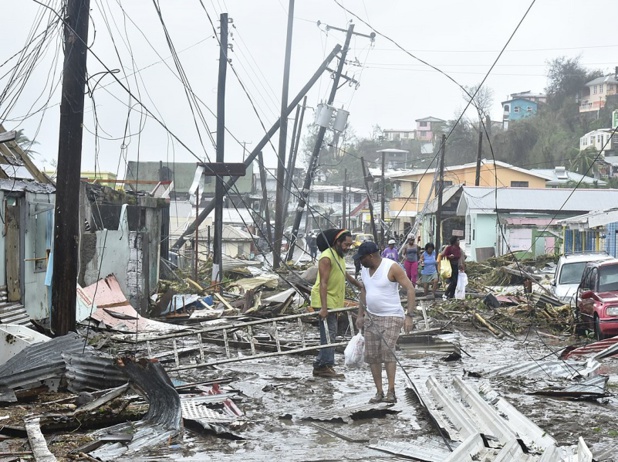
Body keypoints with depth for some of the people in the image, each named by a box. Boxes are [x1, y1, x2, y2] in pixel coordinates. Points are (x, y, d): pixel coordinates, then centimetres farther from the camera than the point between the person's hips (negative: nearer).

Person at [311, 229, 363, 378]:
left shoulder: (339, 256, 15)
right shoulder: (327, 257, -17)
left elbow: (345, 275, 35)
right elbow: (323, 283, -24)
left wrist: (359, 285, 46)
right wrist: (324, 307, -30)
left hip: (333, 302, 10)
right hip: (325, 301, -10)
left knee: (330, 334, 11)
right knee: (328, 334, -11)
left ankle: (320, 366, 16)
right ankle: (326, 366, -9)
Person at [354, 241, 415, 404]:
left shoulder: (392, 267, -16)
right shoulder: (365, 269, 6)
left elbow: (410, 289, -17)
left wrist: (409, 315, -24)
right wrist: (360, 314, 18)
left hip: (391, 317, -7)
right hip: (371, 317, 7)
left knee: (387, 351, -22)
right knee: (371, 355, 3)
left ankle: (391, 392, -21)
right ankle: (379, 392, 10)